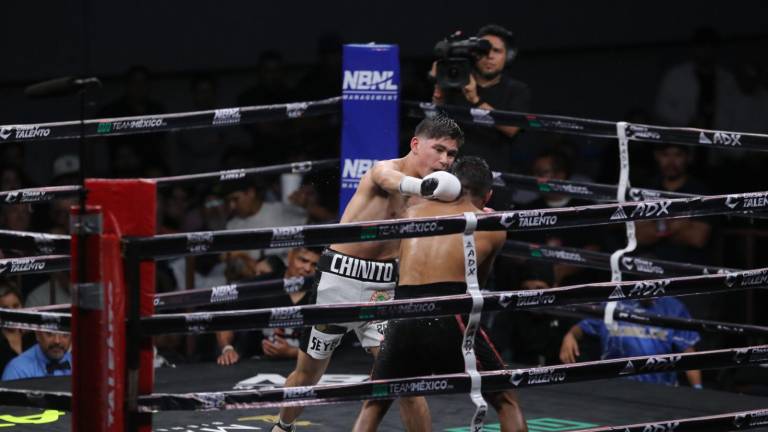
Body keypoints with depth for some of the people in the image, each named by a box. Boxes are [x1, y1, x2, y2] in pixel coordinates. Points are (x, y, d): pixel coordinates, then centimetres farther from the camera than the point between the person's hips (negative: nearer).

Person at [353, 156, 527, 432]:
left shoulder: (414, 213, 20)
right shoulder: (492, 228, 13)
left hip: (403, 318, 3)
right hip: (448, 318, -2)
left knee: (374, 404, 23)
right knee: (506, 402, 14)